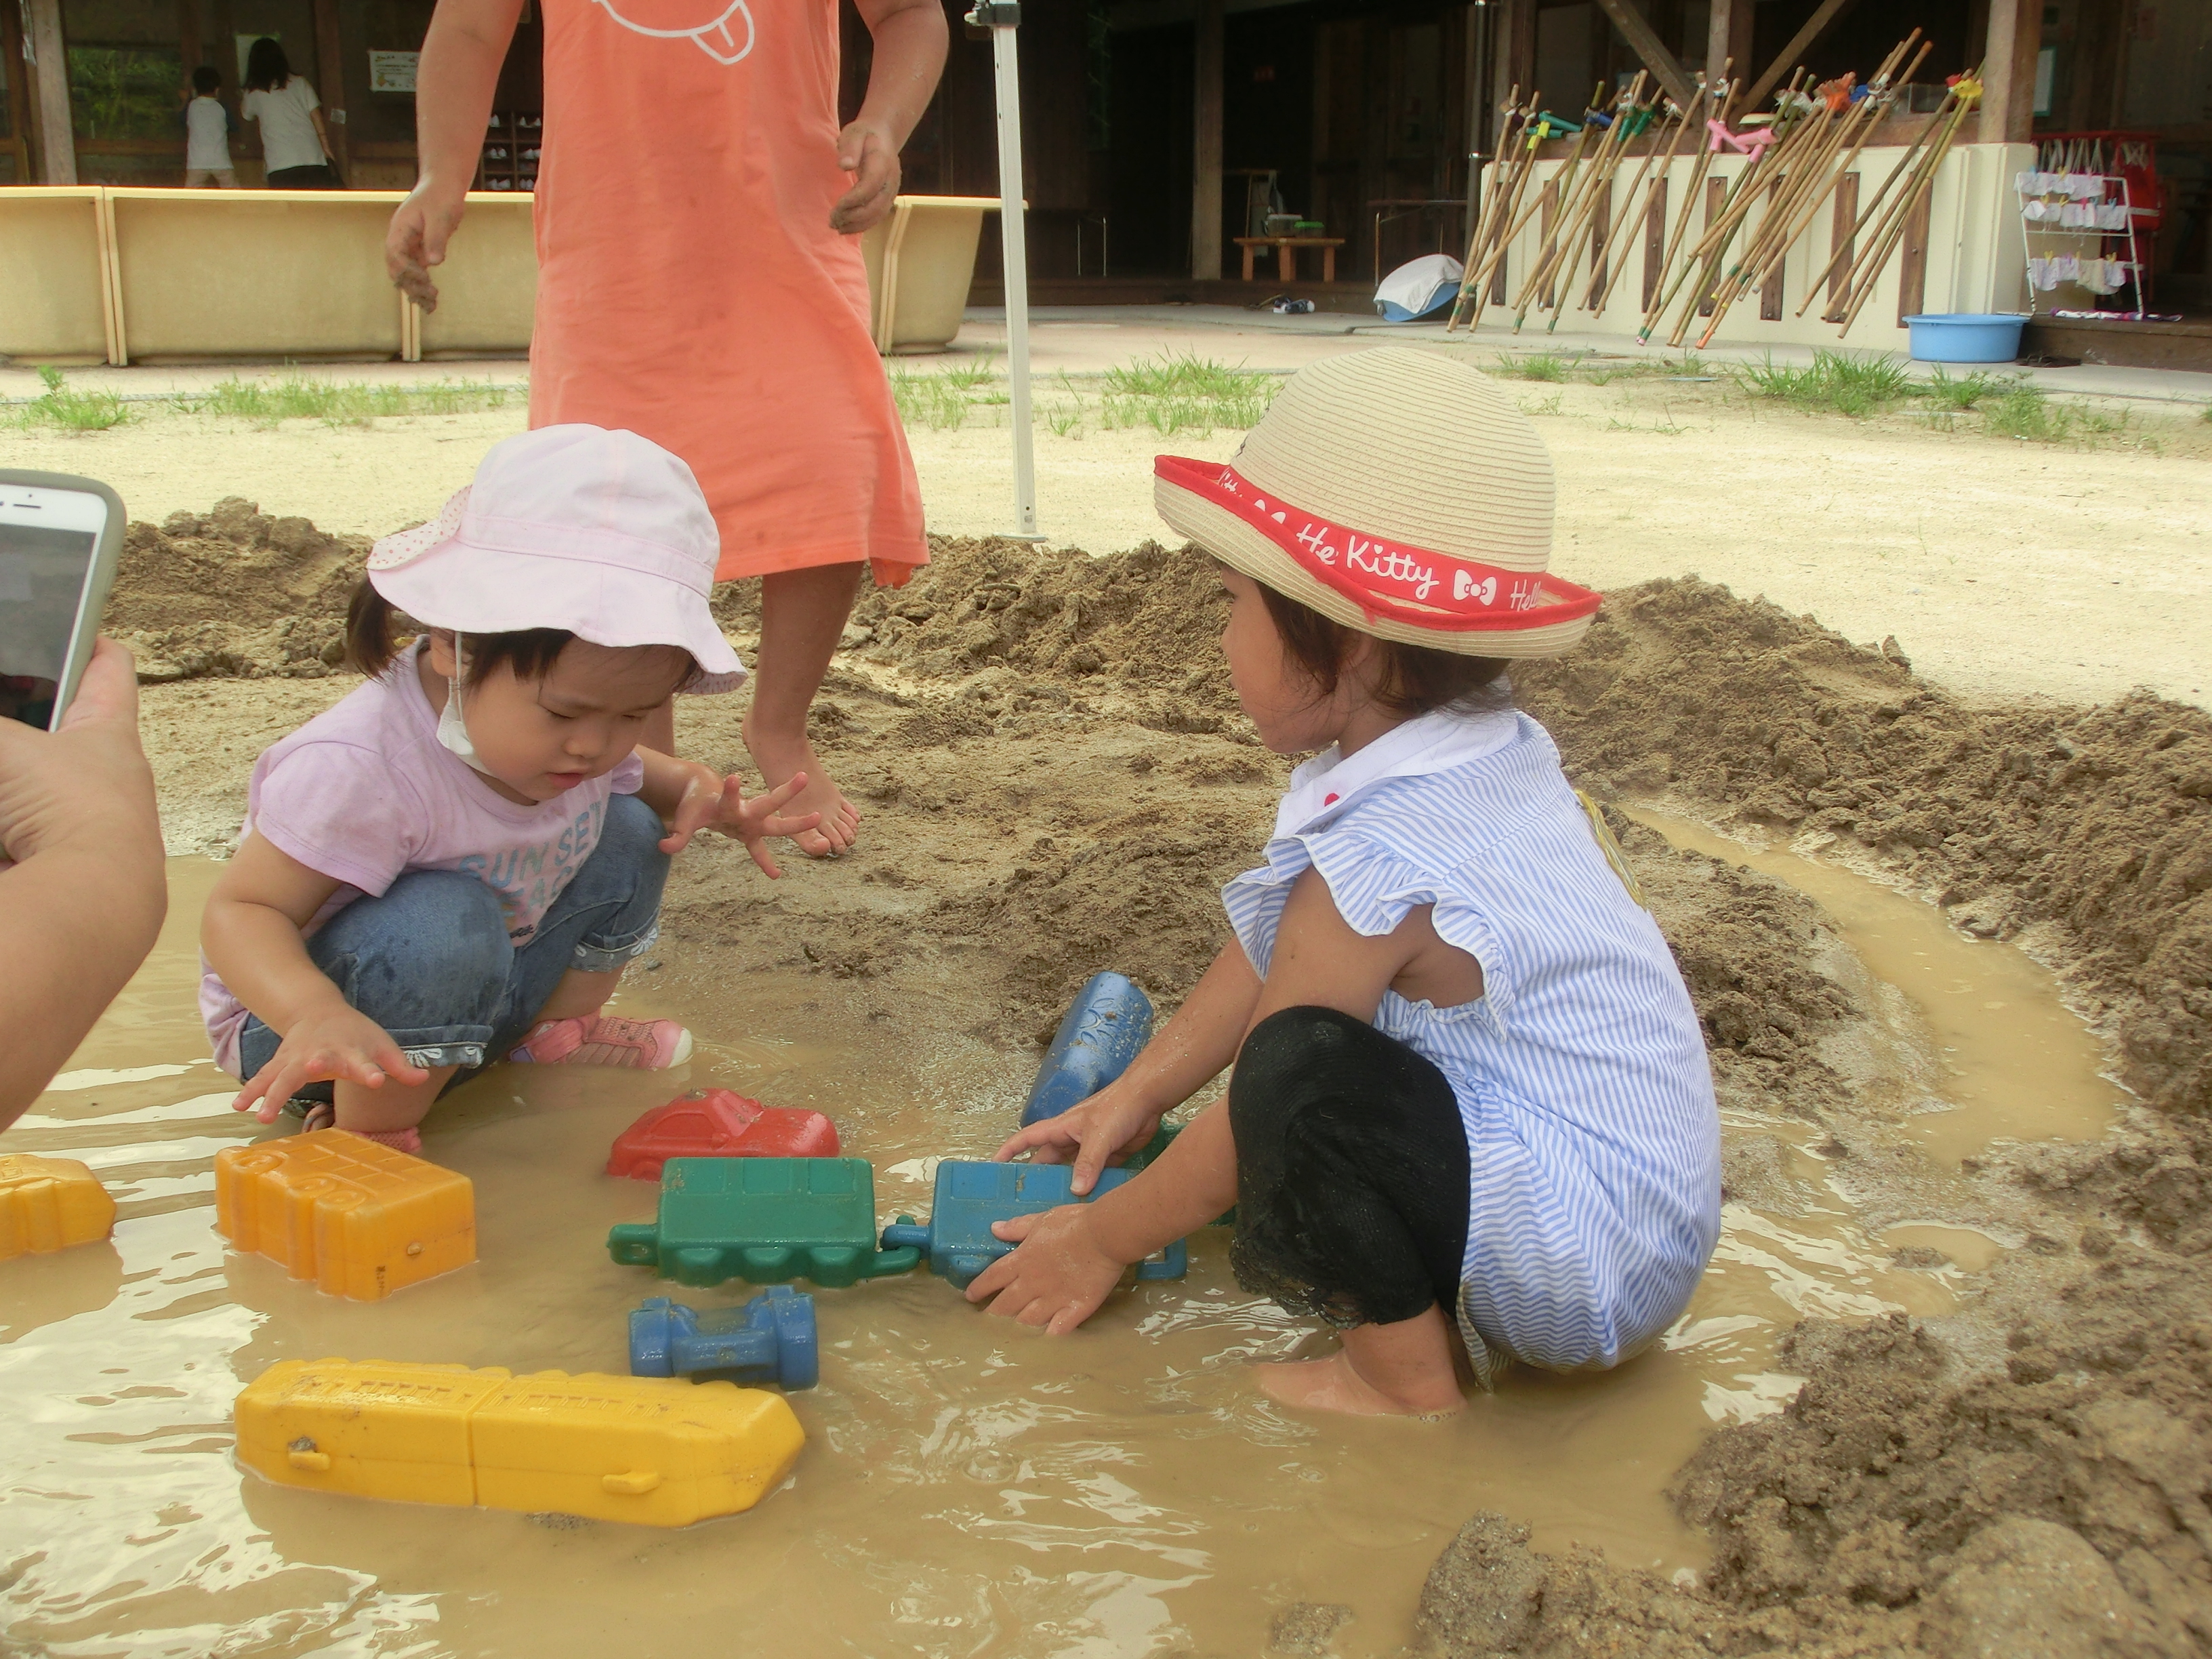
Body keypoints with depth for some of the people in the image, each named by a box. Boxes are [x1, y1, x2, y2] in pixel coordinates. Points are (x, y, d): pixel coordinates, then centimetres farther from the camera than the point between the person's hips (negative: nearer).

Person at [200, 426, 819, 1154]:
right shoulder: (361, 768, -36)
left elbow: (622, 769, 13)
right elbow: (240, 911, -30)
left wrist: (694, 792, -10)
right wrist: (320, 1015, -51)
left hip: (481, 997, 8)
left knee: (627, 831, -2)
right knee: (446, 927, -38)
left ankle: (554, 1036, 14)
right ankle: (371, 1139, -18)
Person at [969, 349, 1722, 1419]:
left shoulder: (1376, 867, -25)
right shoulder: (1497, 756, 2)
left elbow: (1266, 1107, -14)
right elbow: (1265, 958, 11)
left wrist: (1105, 1238, 1)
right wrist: (1132, 1096, 17)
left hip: (1591, 1260, -10)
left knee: (1300, 1076, -27)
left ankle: (1405, 1376, -7)